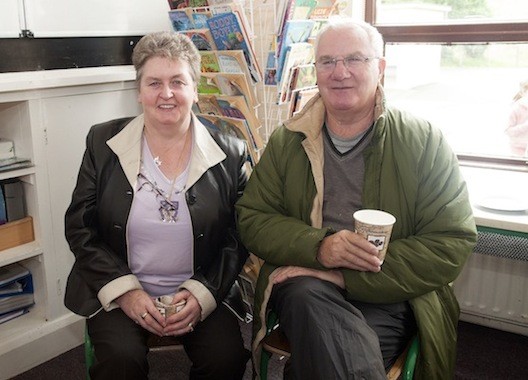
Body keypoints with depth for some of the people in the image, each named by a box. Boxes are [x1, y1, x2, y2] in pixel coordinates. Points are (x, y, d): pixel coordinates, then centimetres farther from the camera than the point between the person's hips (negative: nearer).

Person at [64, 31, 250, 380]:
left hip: (203, 294, 0)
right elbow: (79, 227, 2)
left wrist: (202, 294, -12)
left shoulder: (230, 155, 0)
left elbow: (238, 237, 2)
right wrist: (125, 291, -10)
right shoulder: (104, 142, 2)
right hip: (118, 293, 0)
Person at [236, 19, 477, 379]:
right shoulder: (288, 141, 8)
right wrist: (318, 247, -17)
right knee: (308, 297, -32)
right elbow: (252, 219, 5)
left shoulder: (425, 142, 0)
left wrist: (348, 276, -16)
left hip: (390, 300, -2)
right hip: (305, 285, 3)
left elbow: (453, 244, -6)